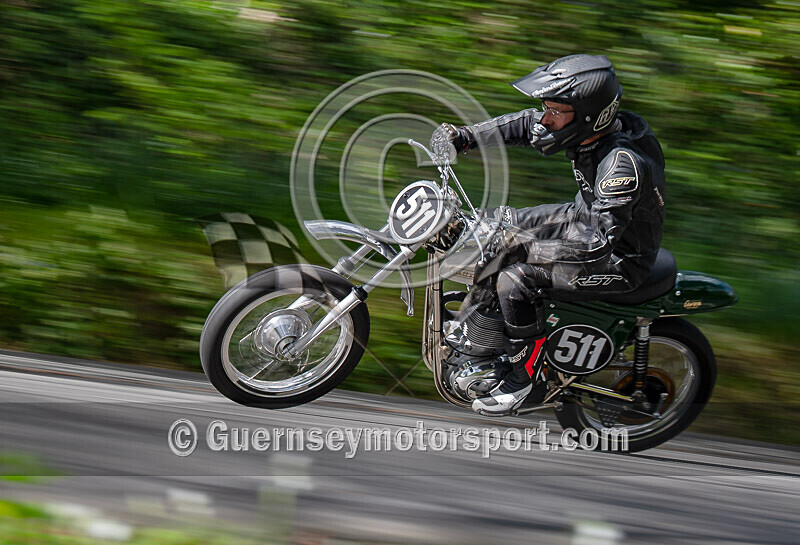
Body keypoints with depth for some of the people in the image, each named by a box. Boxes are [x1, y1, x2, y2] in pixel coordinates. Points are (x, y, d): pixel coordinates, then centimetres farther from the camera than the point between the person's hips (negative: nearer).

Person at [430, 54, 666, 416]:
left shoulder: (624, 163, -35)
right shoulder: (592, 128, -8)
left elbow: (597, 240, -38)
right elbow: (527, 125, 6)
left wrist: (527, 249, -38)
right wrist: (464, 137, -5)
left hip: (621, 261, -10)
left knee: (513, 278, -23)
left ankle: (526, 373, -4)